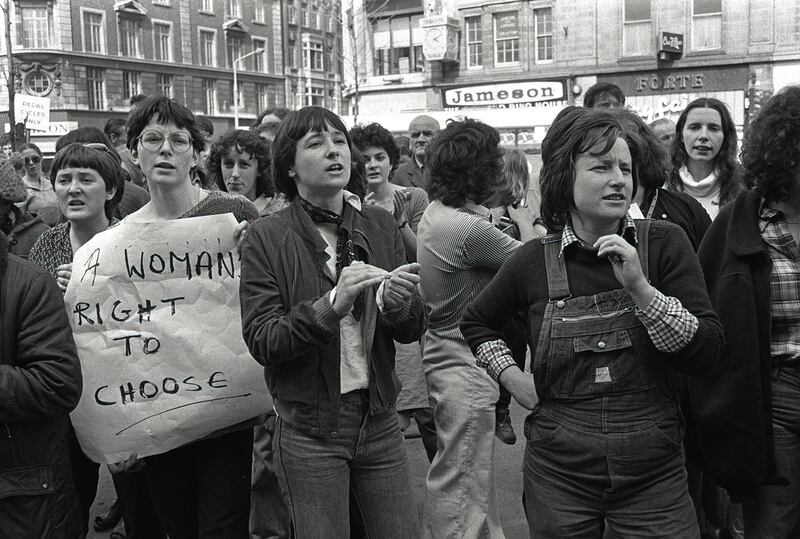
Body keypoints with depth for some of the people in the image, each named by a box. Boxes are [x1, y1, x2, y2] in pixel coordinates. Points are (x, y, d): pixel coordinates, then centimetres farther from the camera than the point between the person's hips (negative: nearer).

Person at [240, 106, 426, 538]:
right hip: (309, 431, -3)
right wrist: (331, 305, -28)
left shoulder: (380, 225, 1)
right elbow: (260, 341, -14)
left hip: (379, 420, 3)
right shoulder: (267, 238, -7)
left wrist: (394, 304, -20)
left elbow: (413, 330, 3)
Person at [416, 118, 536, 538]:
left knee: (466, 476, 23)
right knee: (461, 481, 3)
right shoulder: (469, 228, -25)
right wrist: (525, 222, 3)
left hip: (443, 356, 10)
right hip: (465, 366, -10)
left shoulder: (434, 213, 4)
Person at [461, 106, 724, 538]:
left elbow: (706, 354, -10)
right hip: (557, 473, 1)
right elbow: (476, 322, 16)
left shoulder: (664, 243, -4)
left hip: (654, 474, 0)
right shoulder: (534, 261, -2)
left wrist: (640, 288, -20)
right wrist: (513, 379, 2)